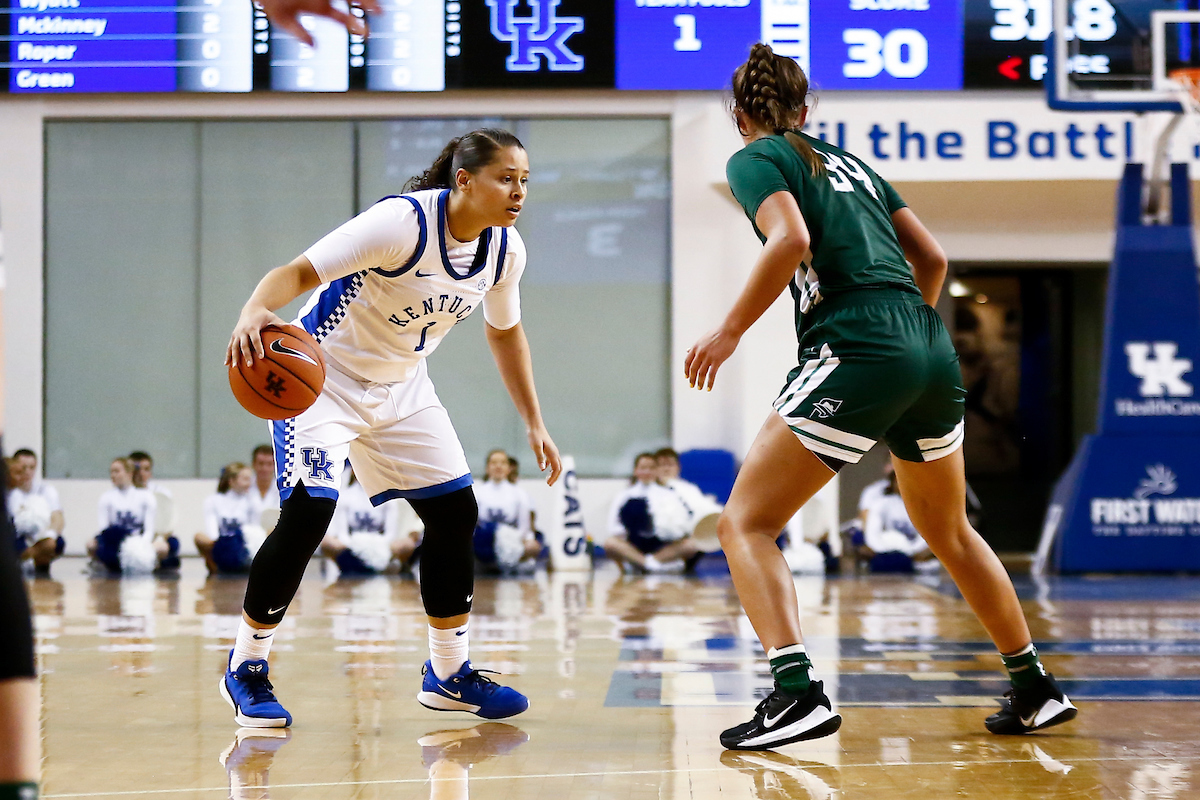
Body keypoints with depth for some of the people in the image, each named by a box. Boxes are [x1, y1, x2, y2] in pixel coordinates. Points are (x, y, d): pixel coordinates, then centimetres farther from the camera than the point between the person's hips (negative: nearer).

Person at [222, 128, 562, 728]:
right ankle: (246, 667, 0)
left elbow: (504, 331, 12)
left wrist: (534, 424, 11)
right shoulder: (404, 222, -29)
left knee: (456, 511, 1)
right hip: (324, 374, -7)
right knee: (308, 512, -19)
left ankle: (450, 674, 15)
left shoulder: (505, 250, -8)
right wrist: (254, 312, -55)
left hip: (401, 386, 7)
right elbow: (299, 272, -34)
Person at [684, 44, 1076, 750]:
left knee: (745, 524, -2)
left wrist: (729, 331, -9)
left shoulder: (755, 160, 4)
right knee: (949, 532, 25)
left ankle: (798, 692, -20)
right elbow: (933, 258, 22)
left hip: (856, 353, -7)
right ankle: (1036, 691, 30)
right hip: (933, 354, 7)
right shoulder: (851, 163, 24)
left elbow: (792, 242, -15)